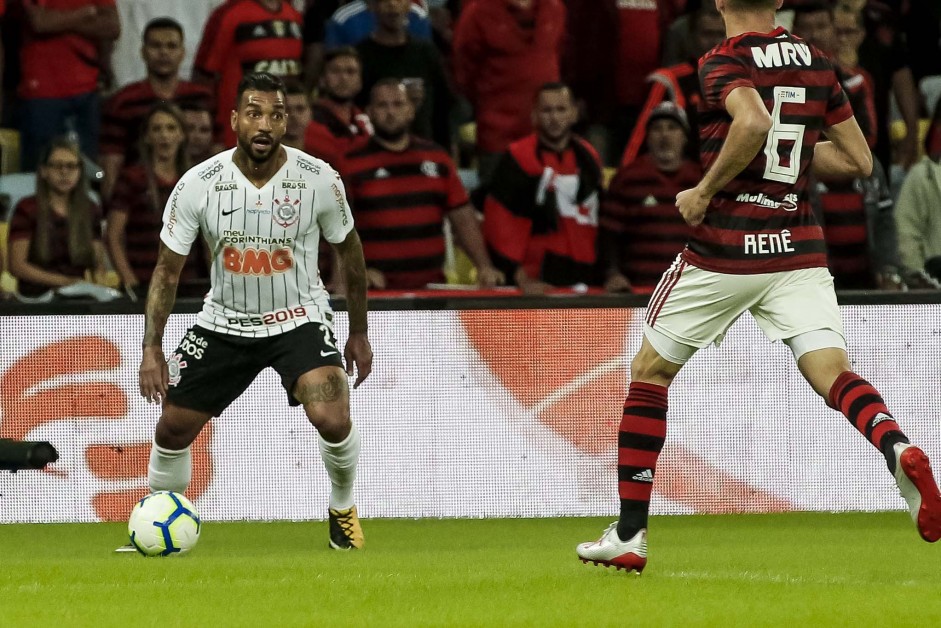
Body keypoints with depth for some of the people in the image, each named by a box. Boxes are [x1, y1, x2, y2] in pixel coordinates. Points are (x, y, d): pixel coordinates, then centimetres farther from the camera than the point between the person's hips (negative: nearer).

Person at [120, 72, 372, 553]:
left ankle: (343, 508, 5)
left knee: (331, 418, -24)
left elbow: (349, 251, 3)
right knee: (172, 427, 1)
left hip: (299, 317, -2)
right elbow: (168, 268, -5)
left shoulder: (319, 179, -14)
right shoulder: (199, 184, -14)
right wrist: (152, 347, -11)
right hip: (225, 322, 2)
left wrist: (359, 333, 7)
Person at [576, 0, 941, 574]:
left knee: (650, 372, 13)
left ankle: (629, 536, 14)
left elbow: (755, 123, -29)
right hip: (798, 248, 4)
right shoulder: (817, 64, 9)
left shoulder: (724, 62, -8)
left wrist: (706, 190, -17)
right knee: (833, 372, -7)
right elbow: (859, 161, 14)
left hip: (724, 248, -4)